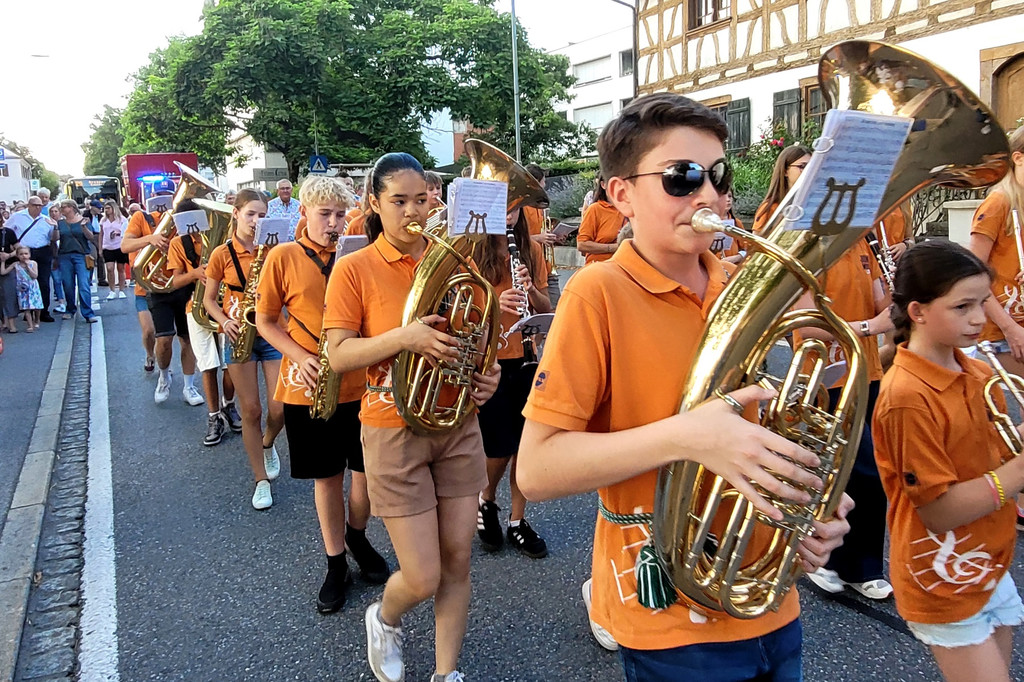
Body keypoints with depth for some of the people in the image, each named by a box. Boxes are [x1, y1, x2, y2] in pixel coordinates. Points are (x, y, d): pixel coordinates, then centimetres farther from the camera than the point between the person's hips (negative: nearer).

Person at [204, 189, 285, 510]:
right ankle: (262, 480, 15)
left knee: (280, 408, -5)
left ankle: (267, 444, 31)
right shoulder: (222, 254, 0)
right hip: (239, 337, -1)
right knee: (251, 410, 3)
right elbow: (209, 299, 6)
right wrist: (225, 321, -12)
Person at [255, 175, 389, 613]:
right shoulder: (283, 257, -2)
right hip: (308, 388, -1)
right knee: (326, 476, 10)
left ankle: (357, 536, 38)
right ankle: (336, 563, 27)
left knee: (368, 470, 10)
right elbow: (266, 321, 2)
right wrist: (300, 358, -14)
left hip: (360, 383, 2)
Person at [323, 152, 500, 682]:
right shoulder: (355, 268, -7)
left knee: (456, 563, 10)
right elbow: (338, 355, -11)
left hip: (457, 424, 4)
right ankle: (384, 618, 35)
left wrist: (487, 371, -4)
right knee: (422, 579, -1)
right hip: (394, 432, -4)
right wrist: (404, 337, -26)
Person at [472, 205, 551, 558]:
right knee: (499, 447, 1)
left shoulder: (531, 249, 6)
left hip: (527, 357, 3)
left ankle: (518, 521, 25)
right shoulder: (472, 251, -4)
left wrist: (530, 289, -14)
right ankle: (486, 501, 31)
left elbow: (546, 308, 6)